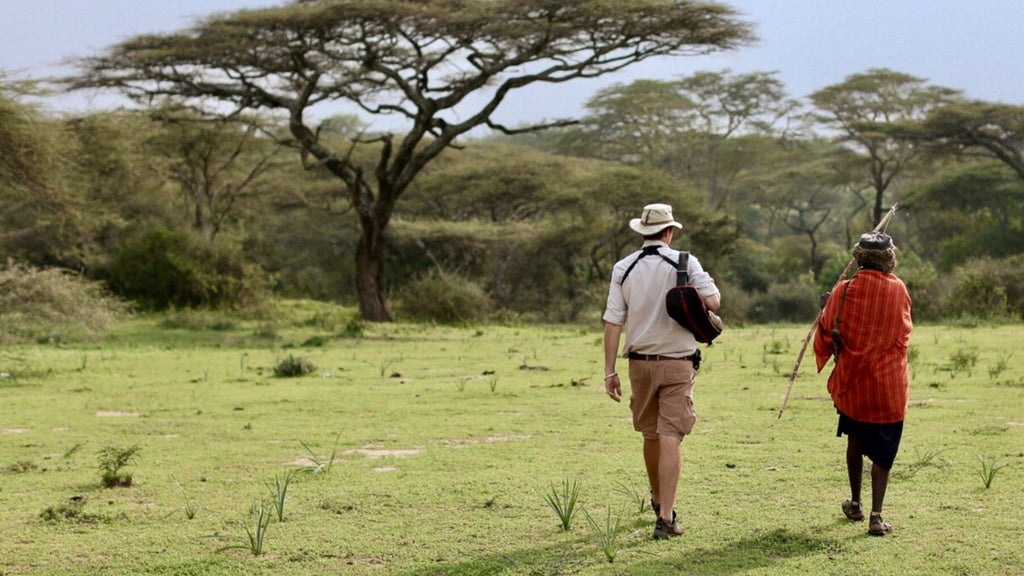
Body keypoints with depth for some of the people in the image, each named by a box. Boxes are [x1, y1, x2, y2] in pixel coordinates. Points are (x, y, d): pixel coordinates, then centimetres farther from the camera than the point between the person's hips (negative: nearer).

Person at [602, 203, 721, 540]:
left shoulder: (623, 268, 1)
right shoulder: (684, 262, -5)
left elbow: (613, 322, -3)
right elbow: (713, 302, -16)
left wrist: (609, 372, -1)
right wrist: (698, 311, 9)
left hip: (640, 362, 3)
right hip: (677, 362, -3)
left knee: (650, 434, 18)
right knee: (670, 437, -5)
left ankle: (658, 498, 39)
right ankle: (666, 517, -12)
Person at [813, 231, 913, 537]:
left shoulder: (844, 291, -9)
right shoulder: (899, 290, -4)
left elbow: (825, 336, -5)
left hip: (853, 380, 1)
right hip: (889, 382, -1)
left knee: (855, 438, 22)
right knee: (882, 451, 3)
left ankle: (855, 504, 32)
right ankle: (876, 515, -7)